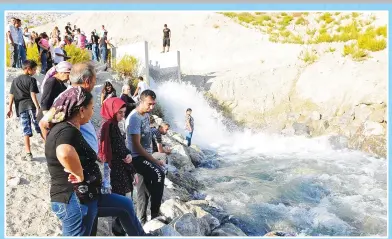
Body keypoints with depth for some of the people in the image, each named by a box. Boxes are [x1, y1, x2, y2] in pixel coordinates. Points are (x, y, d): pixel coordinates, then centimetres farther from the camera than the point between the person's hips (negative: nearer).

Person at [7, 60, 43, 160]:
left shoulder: (15, 80, 14)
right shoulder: (31, 79, -1)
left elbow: (11, 95, 12)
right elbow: (33, 95, -10)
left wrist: (10, 108, 13)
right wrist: (38, 107, -13)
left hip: (21, 107, 4)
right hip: (31, 105, -4)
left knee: (26, 130, 3)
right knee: (40, 126, 4)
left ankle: (28, 153, 1)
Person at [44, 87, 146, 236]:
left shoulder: (64, 128, 9)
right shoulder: (67, 130, -24)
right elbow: (65, 153, -48)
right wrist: (79, 174, -29)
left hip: (82, 197, 11)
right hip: (74, 201, -11)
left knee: (125, 205, 22)